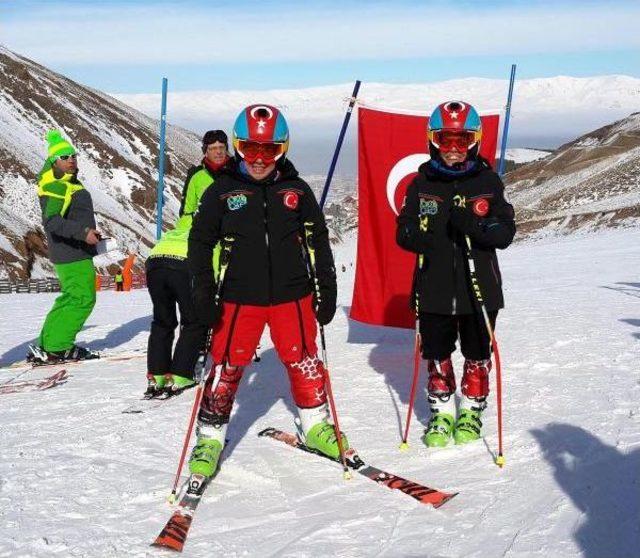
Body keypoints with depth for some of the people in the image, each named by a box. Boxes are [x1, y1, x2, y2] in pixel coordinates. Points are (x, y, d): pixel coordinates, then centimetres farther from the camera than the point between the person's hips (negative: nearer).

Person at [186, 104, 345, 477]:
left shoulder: (297, 191, 4)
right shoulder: (223, 192, 0)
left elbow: (319, 241, 10)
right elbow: (200, 242, 2)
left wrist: (327, 289, 6)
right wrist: (204, 292, -6)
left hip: (292, 295, 2)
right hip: (239, 299, -1)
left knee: (304, 361, 11)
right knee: (226, 367, 2)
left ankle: (316, 425, 30)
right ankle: (211, 436, 17)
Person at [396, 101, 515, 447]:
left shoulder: (488, 182, 0)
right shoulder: (422, 184, 3)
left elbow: (506, 233, -5)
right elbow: (403, 232, 3)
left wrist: (474, 225, -23)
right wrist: (419, 235, -21)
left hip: (479, 286, -1)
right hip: (434, 288, 1)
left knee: (477, 354, 11)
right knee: (437, 354, 11)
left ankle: (471, 410, 29)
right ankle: (442, 411, 28)